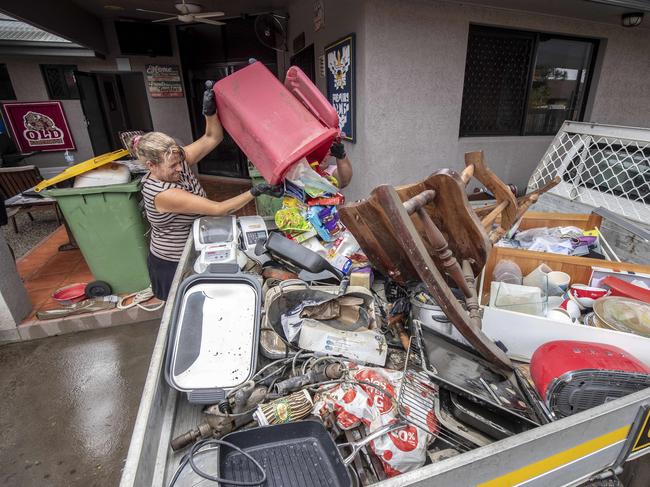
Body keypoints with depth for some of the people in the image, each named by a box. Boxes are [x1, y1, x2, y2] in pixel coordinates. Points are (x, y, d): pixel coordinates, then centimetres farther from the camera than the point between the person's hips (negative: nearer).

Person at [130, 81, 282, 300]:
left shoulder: (176, 161, -11)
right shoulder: (162, 194, -32)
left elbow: (212, 138, -10)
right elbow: (218, 209, -33)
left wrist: (210, 111, -29)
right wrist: (255, 191, -35)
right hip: (173, 265, -7)